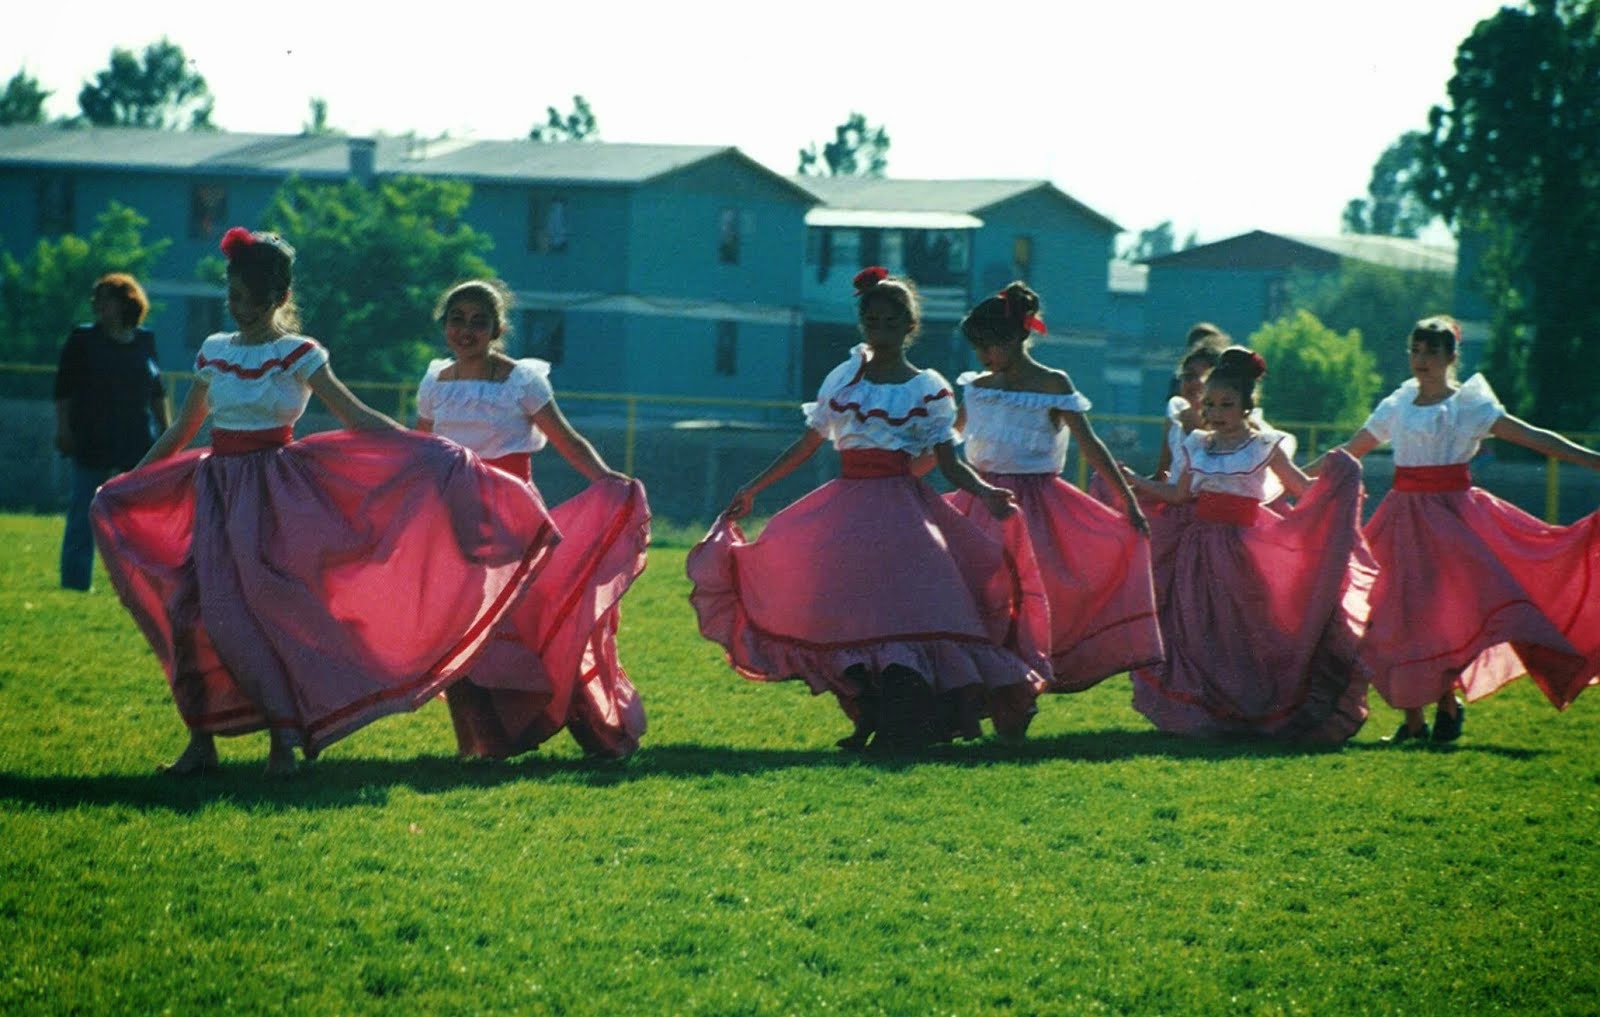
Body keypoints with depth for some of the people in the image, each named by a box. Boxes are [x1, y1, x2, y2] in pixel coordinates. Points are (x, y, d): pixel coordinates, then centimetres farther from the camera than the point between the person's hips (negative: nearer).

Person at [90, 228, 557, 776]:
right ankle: (201, 740, -1)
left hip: (274, 486, -4)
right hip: (217, 487, 4)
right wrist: (124, 483, 25)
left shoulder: (299, 355, -2)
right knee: (194, 608, -7)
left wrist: (426, 448, -17)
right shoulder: (213, 352, 11)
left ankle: (285, 738, -10)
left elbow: (356, 417, -7)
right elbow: (181, 431, 21)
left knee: (261, 605, -16)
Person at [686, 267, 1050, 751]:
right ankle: (868, 719, 1)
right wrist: (755, 487, 11)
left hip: (902, 505, -3)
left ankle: (902, 726, -18)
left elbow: (949, 464, 2)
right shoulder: (843, 378, 11)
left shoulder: (928, 390, 4)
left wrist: (984, 491, -17)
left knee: (902, 608, -17)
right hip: (847, 506, 3)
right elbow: (809, 441, 15)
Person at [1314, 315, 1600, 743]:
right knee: (1404, 611, 1)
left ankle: (1448, 702, 3)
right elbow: (1348, 452, 20)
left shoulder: (1468, 407, -1)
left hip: (1452, 513, -4)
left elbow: (1532, 437, -6)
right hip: (1406, 514, 4)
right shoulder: (1396, 407, 10)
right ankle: (1413, 718, 8)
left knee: (1448, 608, -14)